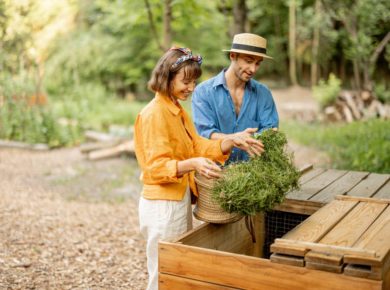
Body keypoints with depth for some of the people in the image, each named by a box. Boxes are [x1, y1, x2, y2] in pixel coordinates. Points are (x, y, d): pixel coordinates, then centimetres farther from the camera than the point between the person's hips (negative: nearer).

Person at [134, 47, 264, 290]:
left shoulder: (178, 111, 11)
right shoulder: (155, 113, -17)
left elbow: (198, 146, 5)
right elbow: (156, 167, -23)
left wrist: (231, 142, -9)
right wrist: (192, 164, -39)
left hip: (181, 198, 9)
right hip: (163, 203, -9)